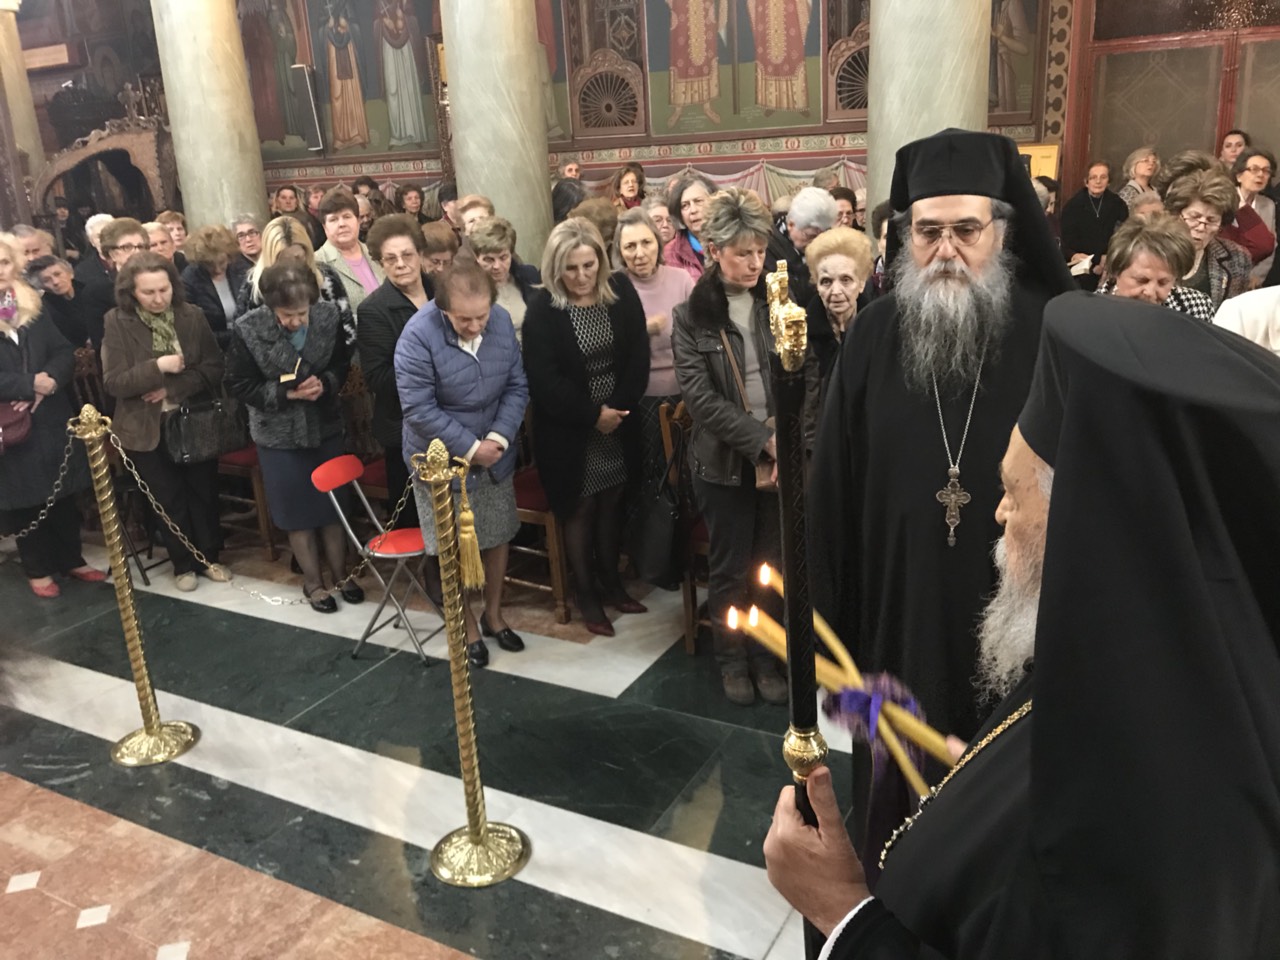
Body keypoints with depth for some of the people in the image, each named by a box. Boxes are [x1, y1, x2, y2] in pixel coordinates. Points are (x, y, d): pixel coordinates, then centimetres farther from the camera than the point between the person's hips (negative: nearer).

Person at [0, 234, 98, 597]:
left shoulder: (32, 306, 6)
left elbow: (65, 353, 3)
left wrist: (48, 382, -16)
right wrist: (31, 383, -18)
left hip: (52, 419, 4)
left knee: (64, 494, 12)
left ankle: (71, 559, 29)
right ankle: (38, 569, 25)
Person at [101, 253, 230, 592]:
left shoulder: (191, 315, -5)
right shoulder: (118, 323, -10)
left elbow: (214, 366, -6)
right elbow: (113, 382, -13)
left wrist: (173, 388, -18)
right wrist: (157, 368, -24)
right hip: (146, 428, -2)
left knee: (204, 492, 11)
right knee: (170, 498, 9)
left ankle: (210, 557, 29)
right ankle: (184, 564, 25)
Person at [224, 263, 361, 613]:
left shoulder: (329, 316, -13)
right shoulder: (247, 330, -19)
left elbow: (343, 363, 0)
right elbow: (239, 385, -11)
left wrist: (325, 383, -20)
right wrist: (285, 393, -23)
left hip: (327, 427, 2)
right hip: (279, 434, -2)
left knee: (333, 503, 14)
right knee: (297, 511, 11)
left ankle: (340, 573, 33)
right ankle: (313, 581, 28)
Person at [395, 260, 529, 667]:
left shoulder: (502, 321, -9)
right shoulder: (419, 335, -24)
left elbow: (517, 386, -4)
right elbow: (418, 408, -23)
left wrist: (499, 438, -18)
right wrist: (470, 448, -21)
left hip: (495, 453, 4)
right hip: (443, 459, -4)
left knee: (498, 537, 16)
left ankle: (494, 614, 37)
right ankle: (468, 626, 28)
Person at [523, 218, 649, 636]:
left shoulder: (621, 293, -3)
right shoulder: (542, 311, -14)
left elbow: (638, 356, -4)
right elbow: (544, 380, -17)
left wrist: (619, 408, -14)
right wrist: (593, 414, -17)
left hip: (619, 424, 3)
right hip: (569, 430, -3)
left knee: (611, 502, 14)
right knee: (580, 509, 8)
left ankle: (611, 581, 33)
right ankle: (586, 594, 23)